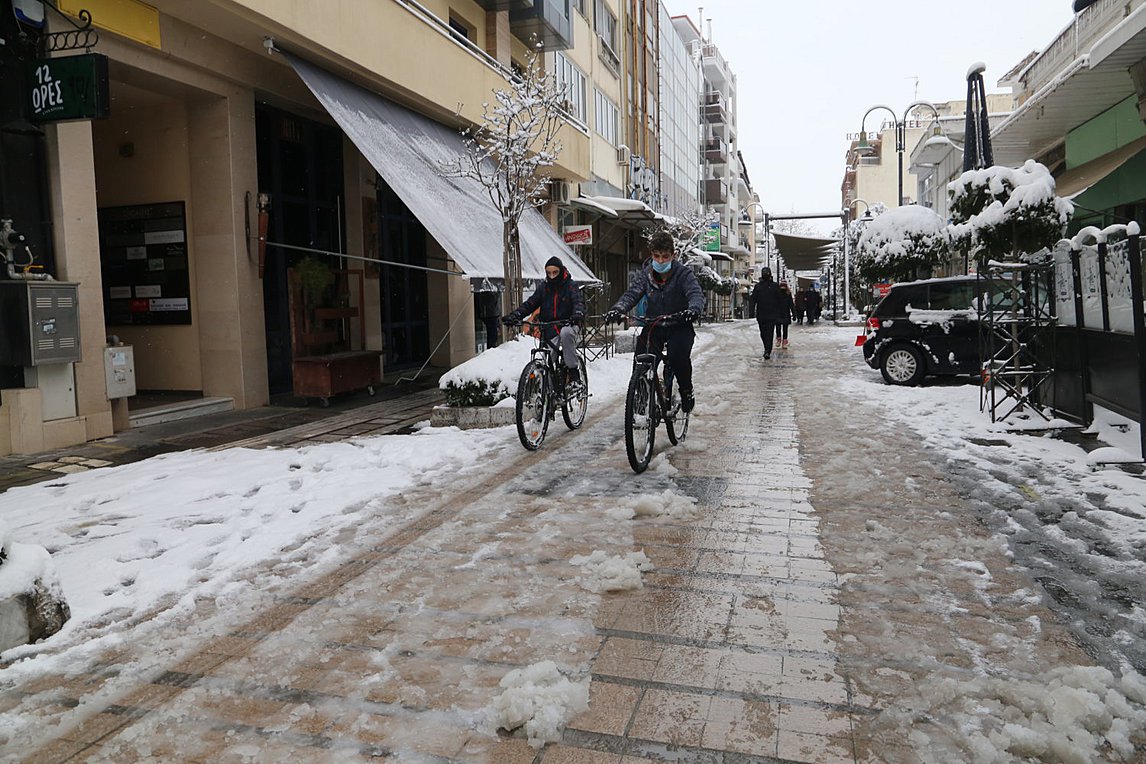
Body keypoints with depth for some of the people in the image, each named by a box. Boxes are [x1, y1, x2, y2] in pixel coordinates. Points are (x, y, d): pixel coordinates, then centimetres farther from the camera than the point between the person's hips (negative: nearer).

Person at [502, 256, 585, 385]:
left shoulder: (570, 286, 0)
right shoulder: (543, 287, 10)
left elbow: (578, 301, -16)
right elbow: (530, 303, 4)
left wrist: (578, 314, -40)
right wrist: (514, 315, -13)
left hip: (567, 325, -4)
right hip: (549, 329, 4)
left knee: (566, 334, -38)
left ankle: (572, 370, -29)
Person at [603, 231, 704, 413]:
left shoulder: (683, 273, -10)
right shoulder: (645, 274, -1)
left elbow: (696, 294, -24)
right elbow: (632, 294, -12)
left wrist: (694, 309, -49)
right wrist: (617, 310, -34)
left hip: (679, 326, -3)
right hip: (653, 326, 3)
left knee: (678, 356, -29)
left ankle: (686, 391, -2)